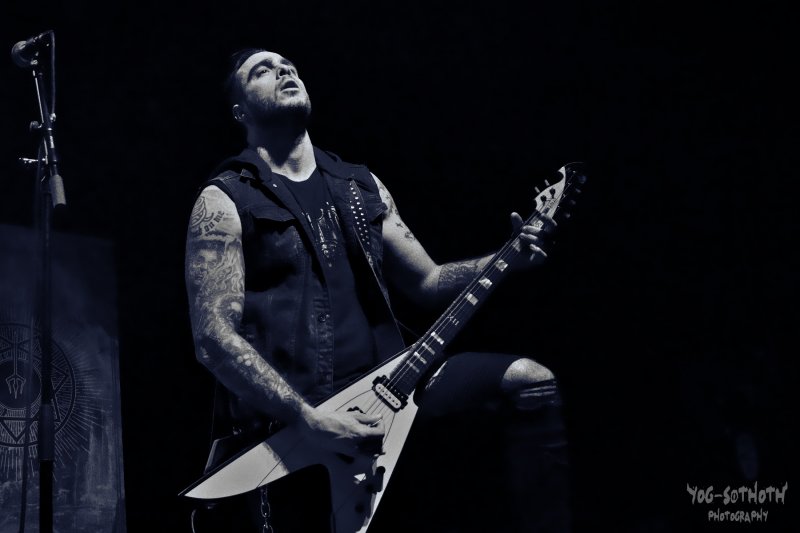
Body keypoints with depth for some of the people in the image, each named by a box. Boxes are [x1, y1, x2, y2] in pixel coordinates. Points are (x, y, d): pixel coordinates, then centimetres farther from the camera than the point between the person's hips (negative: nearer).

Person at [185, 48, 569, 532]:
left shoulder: (363, 186, 18)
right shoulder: (225, 201, -1)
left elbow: (428, 283, 20)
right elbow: (214, 336, -10)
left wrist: (512, 257, 0)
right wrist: (309, 419, -22)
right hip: (286, 417, -5)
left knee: (530, 380, -7)